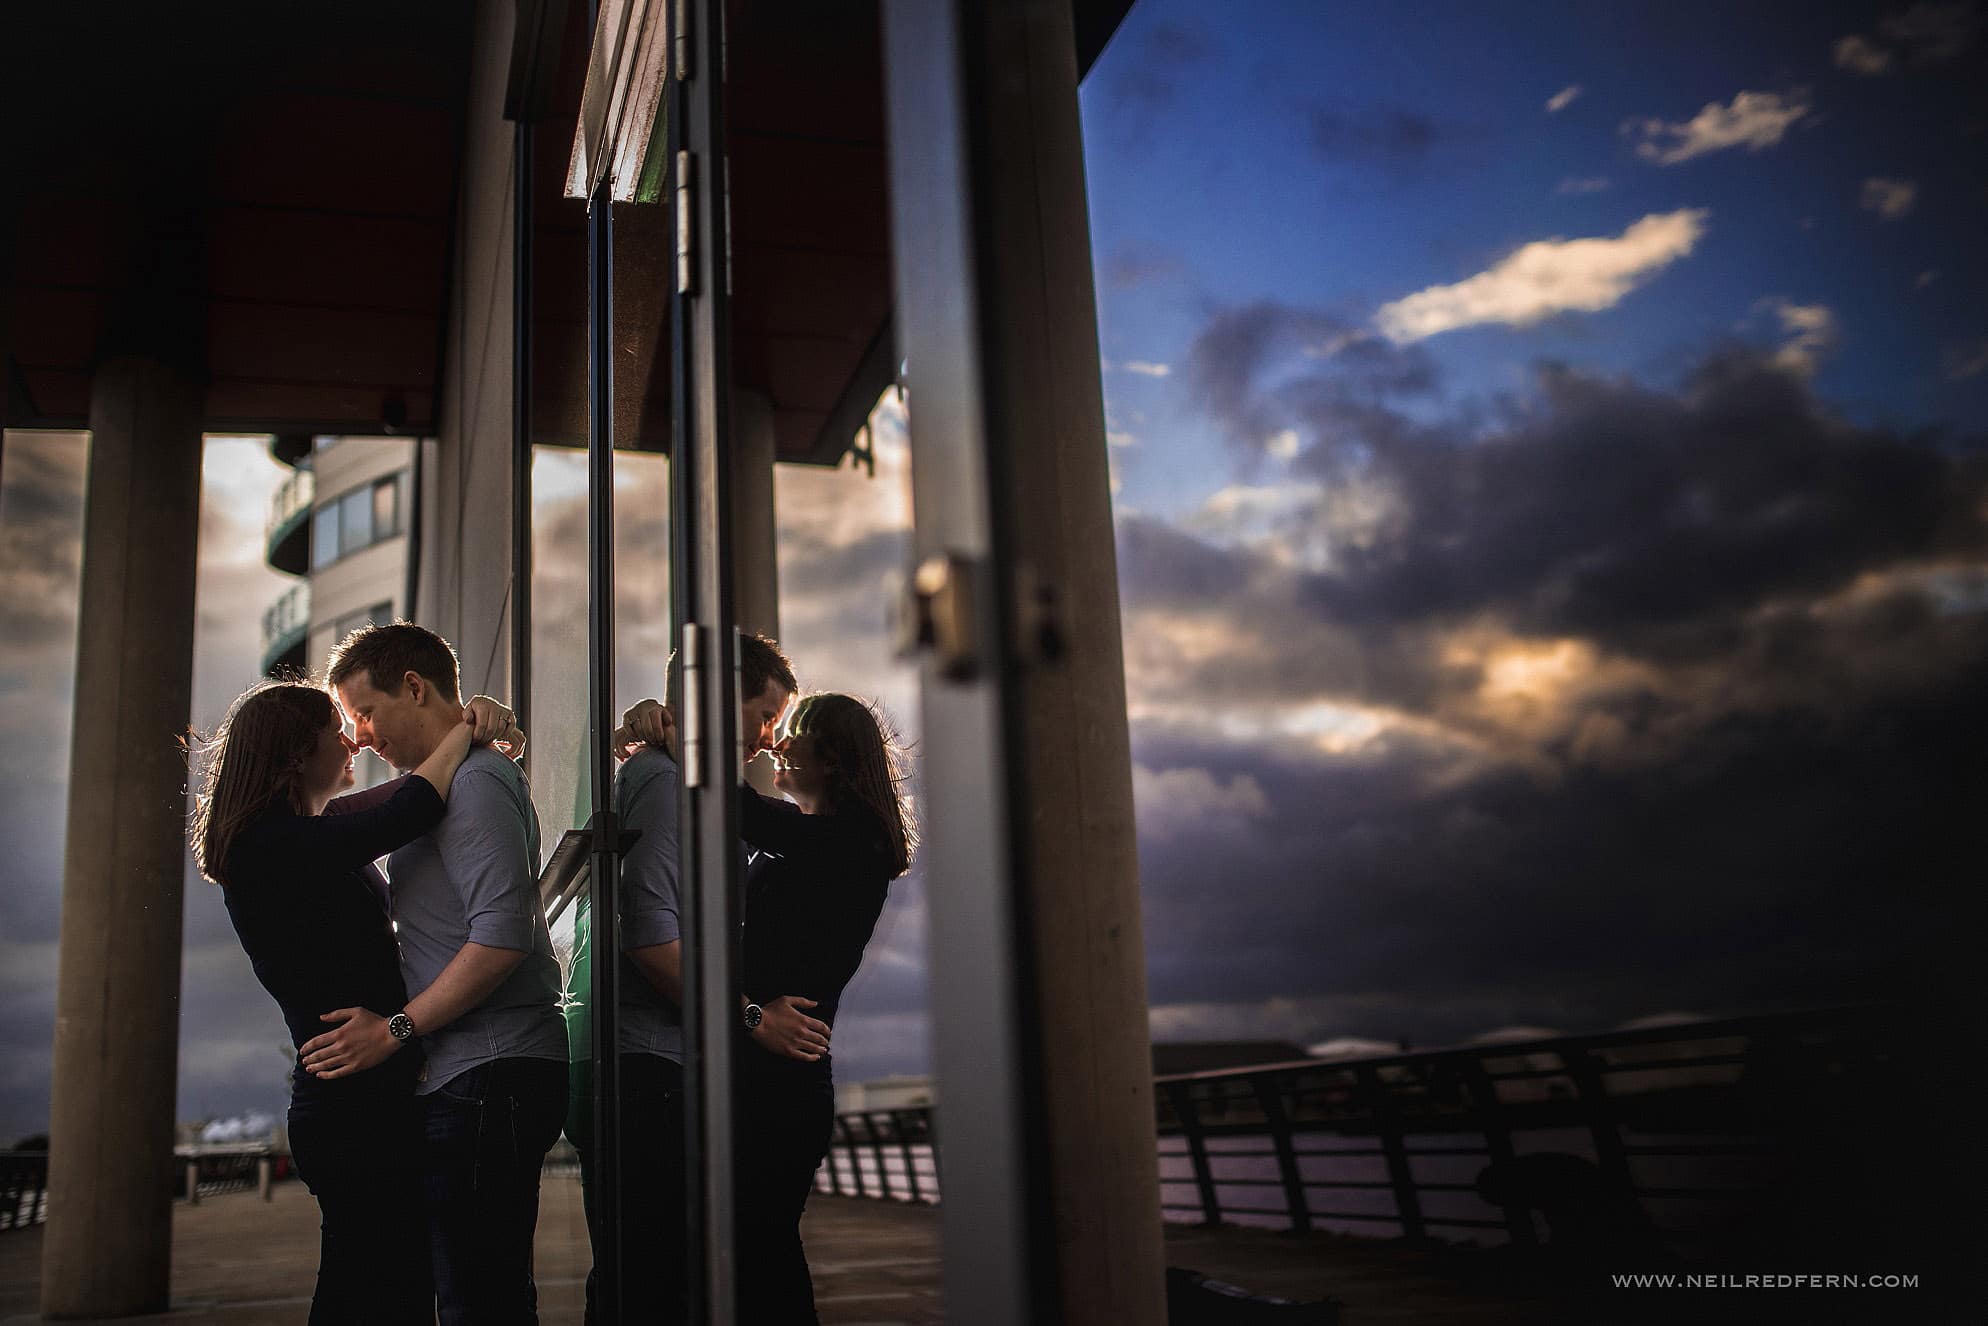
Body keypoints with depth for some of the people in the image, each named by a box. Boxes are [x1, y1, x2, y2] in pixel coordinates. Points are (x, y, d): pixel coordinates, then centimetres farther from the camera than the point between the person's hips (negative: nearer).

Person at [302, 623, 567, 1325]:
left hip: (485, 1075, -10)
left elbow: (500, 938, -20)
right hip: (478, 1079, 10)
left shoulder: (473, 781, -10)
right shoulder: (456, 781, 22)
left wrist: (395, 1029, -15)